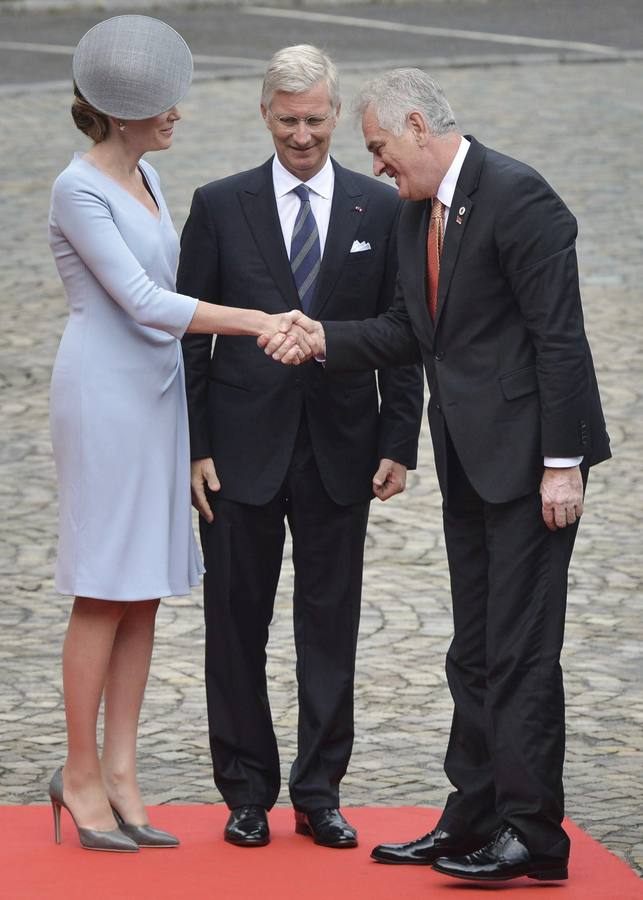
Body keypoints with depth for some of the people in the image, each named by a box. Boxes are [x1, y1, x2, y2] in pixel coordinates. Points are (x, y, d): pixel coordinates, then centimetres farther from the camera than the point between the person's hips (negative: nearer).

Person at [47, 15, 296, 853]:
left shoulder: (144, 179, 12)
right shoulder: (79, 190, -14)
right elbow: (142, 302, -20)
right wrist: (260, 322, -22)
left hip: (157, 393, 8)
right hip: (103, 396, -8)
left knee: (146, 595, 6)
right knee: (106, 594, -5)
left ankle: (120, 776, 9)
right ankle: (81, 774, 4)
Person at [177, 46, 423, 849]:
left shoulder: (380, 210, 4)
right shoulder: (220, 206, 1)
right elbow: (190, 335, 1)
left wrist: (399, 444, -1)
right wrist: (194, 448, -5)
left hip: (340, 451, 1)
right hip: (244, 446, -1)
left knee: (330, 626, 5)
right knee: (236, 625, 5)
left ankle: (319, 793, 14)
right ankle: (247, 793, 15)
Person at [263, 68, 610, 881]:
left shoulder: (517, 198, -16)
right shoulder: (417, 214, 12)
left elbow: (559, 335, -18)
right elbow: (407, 330, 15)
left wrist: (562, 462, -20)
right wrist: (323, 338, -2)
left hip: (528, 455, -9)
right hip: (469, 463, 9)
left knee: (521, 650, -7)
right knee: (473, 653, 13)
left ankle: (533, 836, -2)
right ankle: (473, 825, 20)